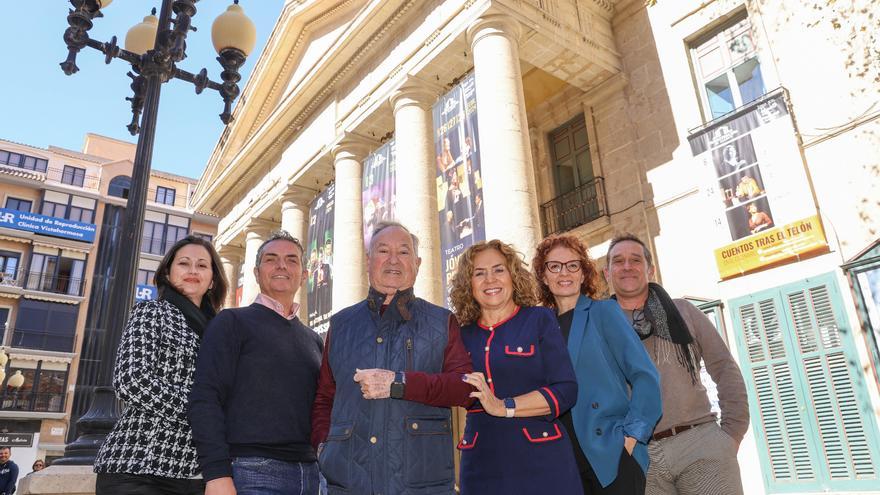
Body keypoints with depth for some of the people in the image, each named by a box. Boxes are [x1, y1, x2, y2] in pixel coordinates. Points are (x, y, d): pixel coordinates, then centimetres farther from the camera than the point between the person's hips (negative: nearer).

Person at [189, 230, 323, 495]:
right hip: (252, 472, -5)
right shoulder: (232, 322, 2)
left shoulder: (313, 340, 18)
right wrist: (217, 474, -16)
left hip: (309, 473, 5)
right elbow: (205, 398, -7)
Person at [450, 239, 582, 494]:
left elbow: (566, 390, -10)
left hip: (541, 460, -2)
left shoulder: (540, 320, -1)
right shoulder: (463, 334, 7)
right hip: (481, 464, 3)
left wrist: (505, 407, -17)